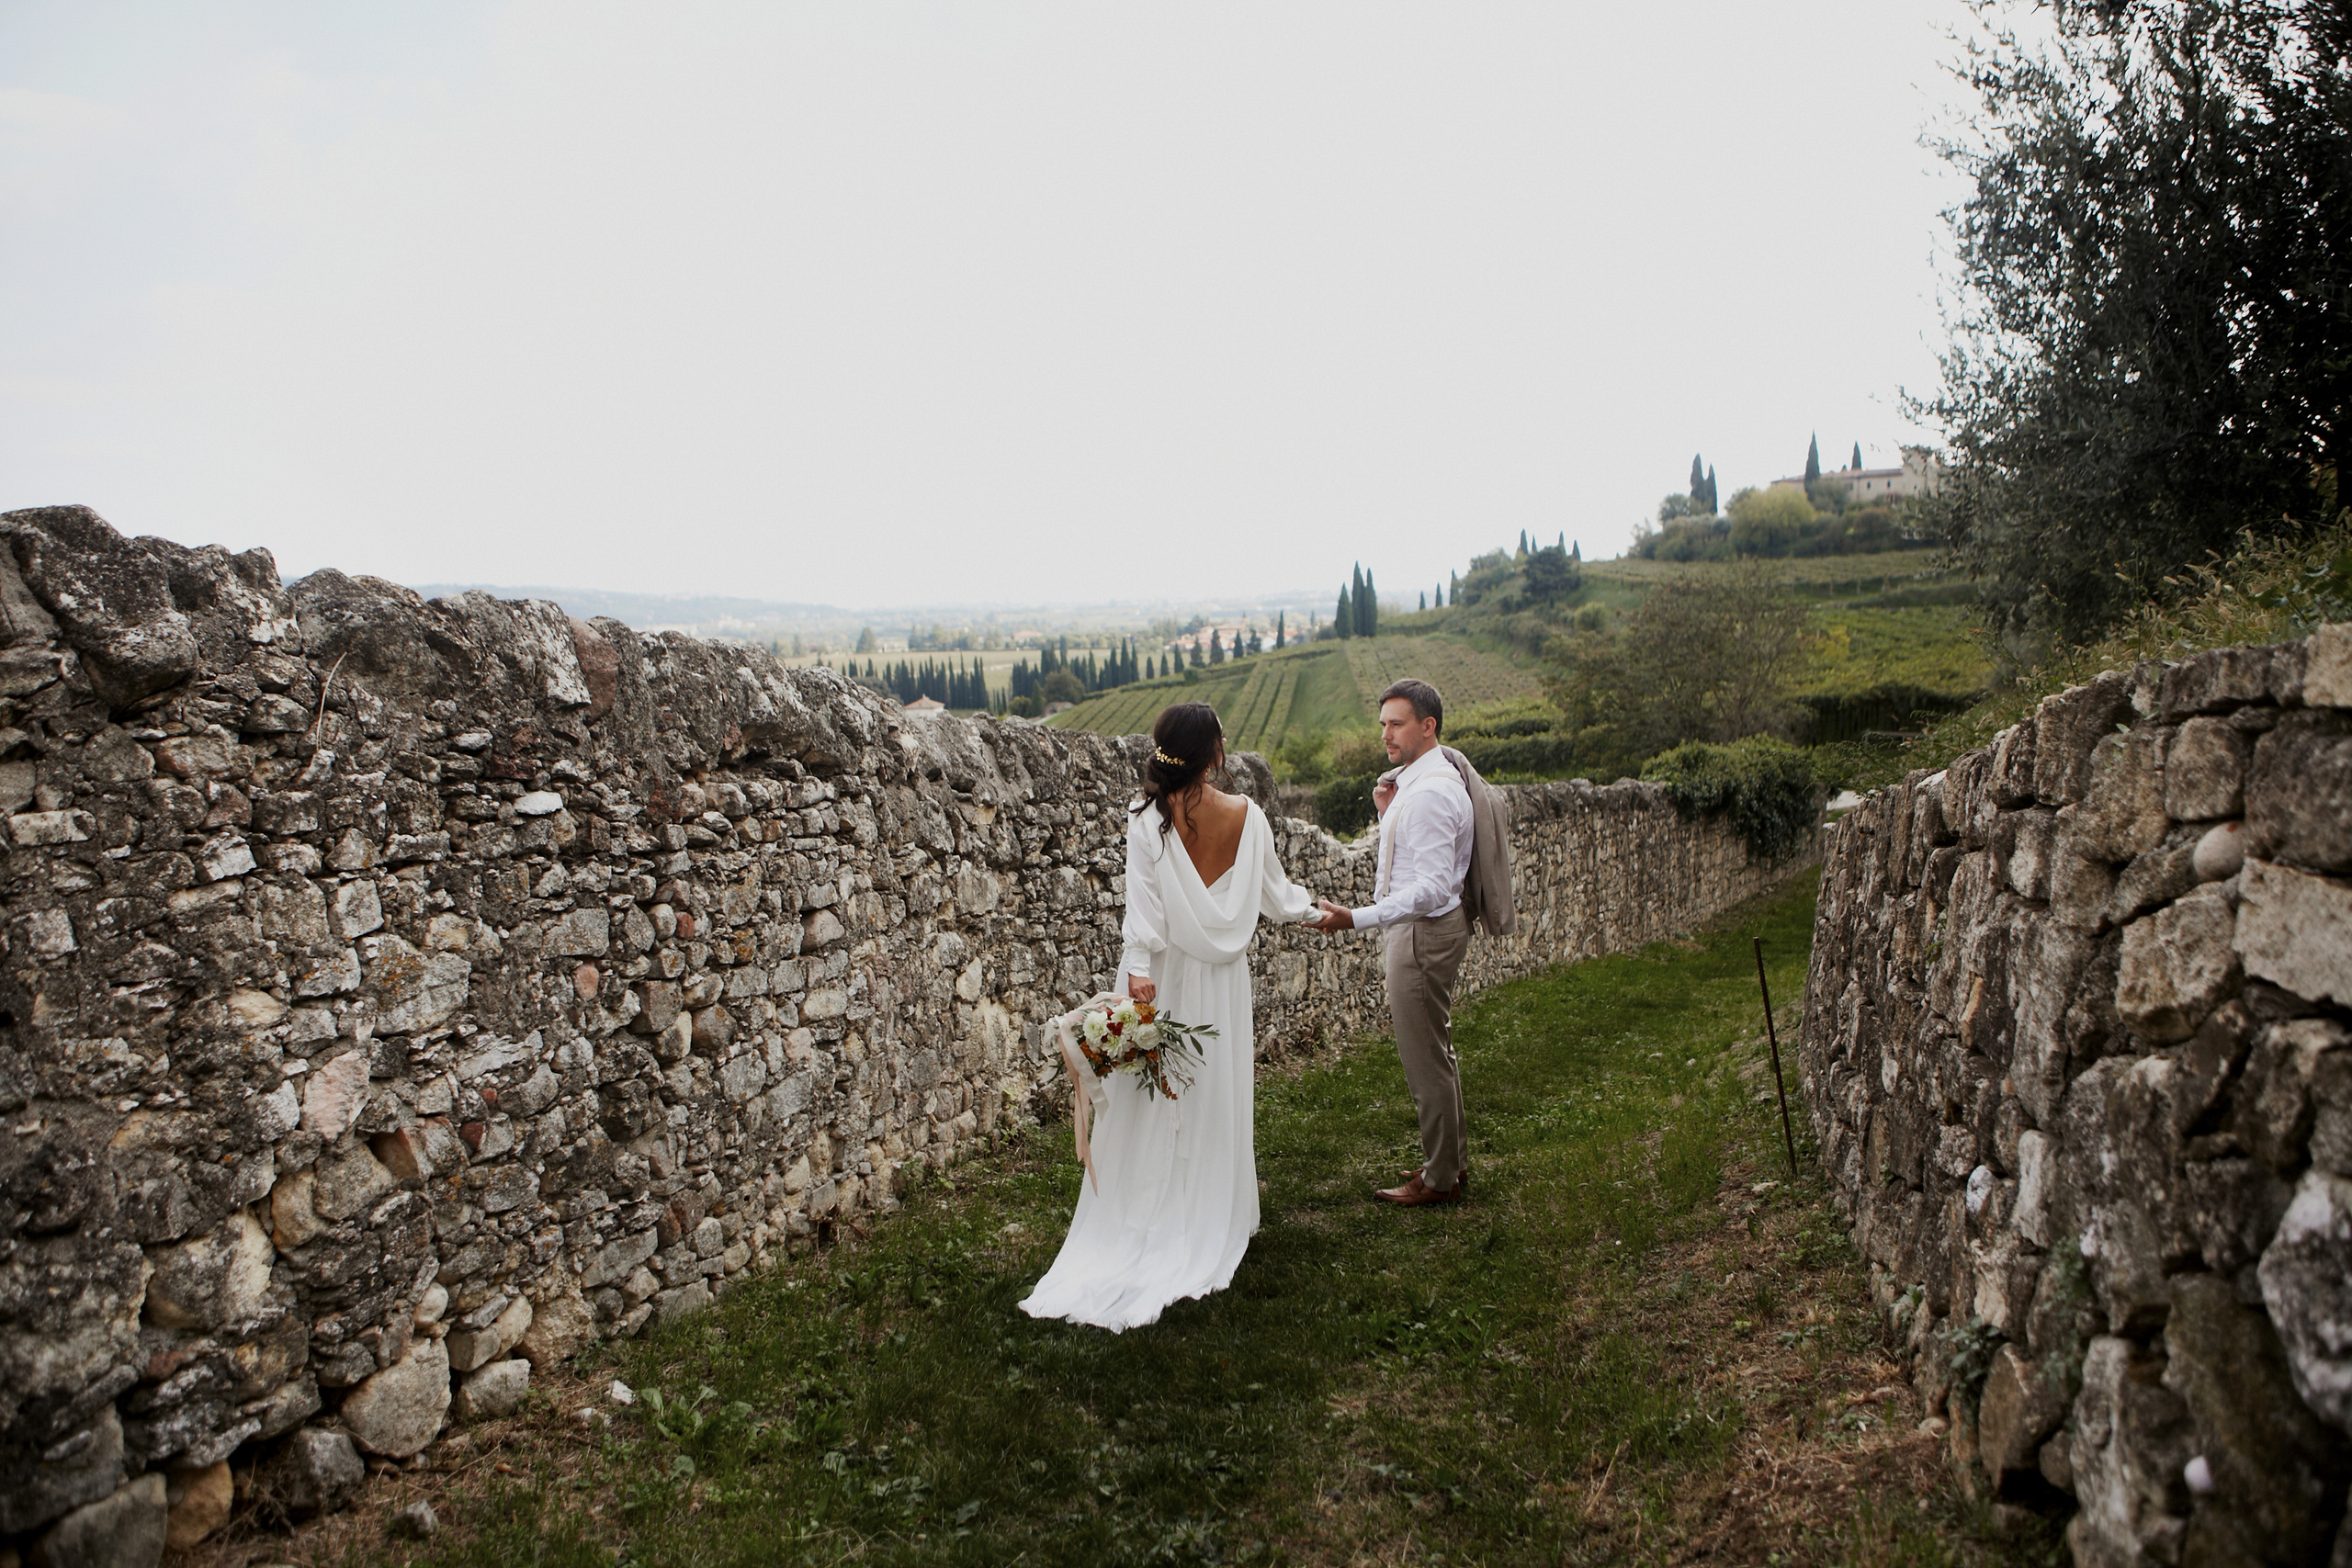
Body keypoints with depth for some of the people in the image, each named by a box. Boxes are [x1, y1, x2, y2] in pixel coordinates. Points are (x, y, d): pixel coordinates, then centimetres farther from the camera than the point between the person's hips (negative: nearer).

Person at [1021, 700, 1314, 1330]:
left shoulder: (1148, 816, -10)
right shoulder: (1247, 815, -4)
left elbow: (1144, 900, -16)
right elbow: (1274, 894, 7)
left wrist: (1139, 967, -19)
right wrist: (1310, 907, 26)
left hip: (1164, 979, -2)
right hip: (1222, 979, 2)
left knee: (1153, 1104, 6)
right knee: (1217, 1099, 10)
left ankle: (1144, 1220, 13)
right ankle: (1209, 1226, 19)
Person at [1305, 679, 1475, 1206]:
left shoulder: (1429, 793, -24)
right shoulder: (1415, 779, 9)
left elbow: (1431, 887, -30)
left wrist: (1356, 919, -36)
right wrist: (1388, 813, 3)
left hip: (1424, 931, -11)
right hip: (1423, 927, 11)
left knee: (1424, 1058, 2)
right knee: (1437, 1050, 21)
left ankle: (1439, 1178, 15)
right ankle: (1452, 1157, 35)